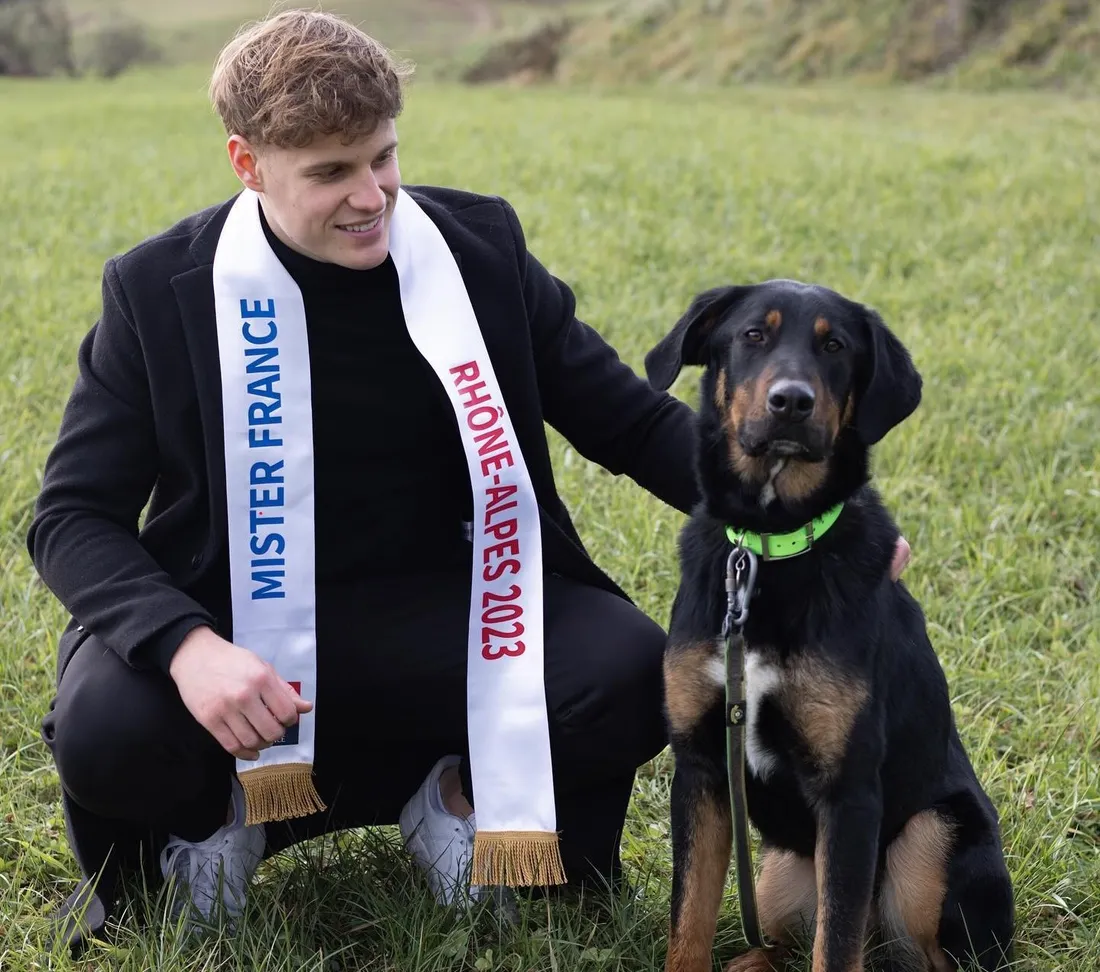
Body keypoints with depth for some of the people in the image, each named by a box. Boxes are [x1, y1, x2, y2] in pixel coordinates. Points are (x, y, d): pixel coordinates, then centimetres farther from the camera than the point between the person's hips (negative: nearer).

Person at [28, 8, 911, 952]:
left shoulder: (478, 246, -2)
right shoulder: (158, 289, -6)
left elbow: (632, 418, 3)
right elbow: (75, 514, -6)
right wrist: (184, 646, -28)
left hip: (439, 616, 2)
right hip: (239, 621, -1)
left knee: (634, 674, -27)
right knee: (108, 730, -34)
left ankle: (461, 790, 4)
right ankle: (221, 809, 3)